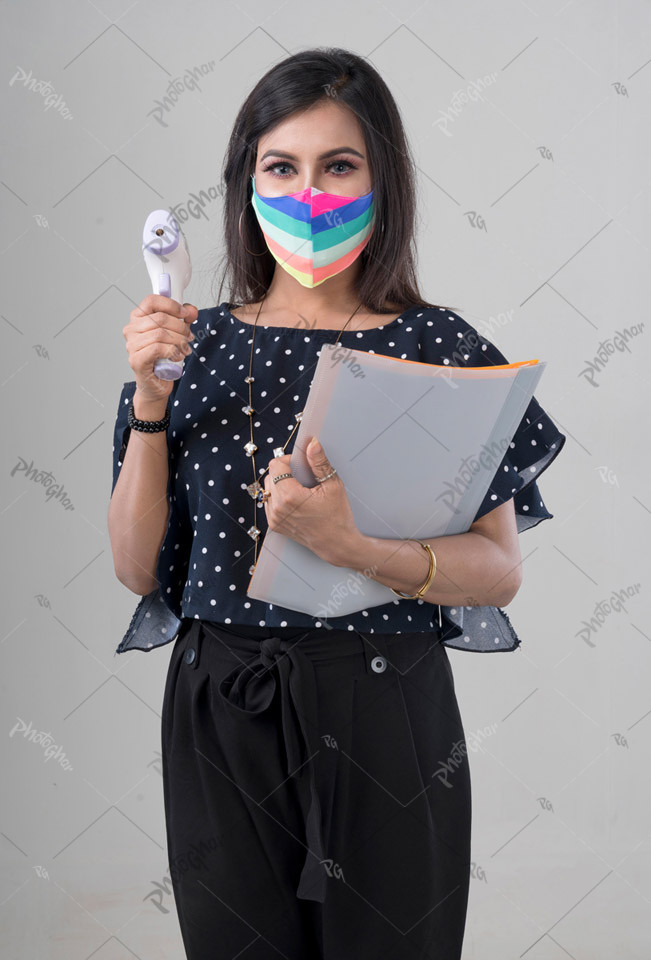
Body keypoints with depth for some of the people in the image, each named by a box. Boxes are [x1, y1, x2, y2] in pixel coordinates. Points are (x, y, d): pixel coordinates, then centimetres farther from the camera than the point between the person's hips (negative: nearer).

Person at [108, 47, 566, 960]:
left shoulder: (435, 346, -5)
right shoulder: (198, 344, 2)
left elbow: (500, 570, -9)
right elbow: (138, 568, 1)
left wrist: (351, 545, -25)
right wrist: (150, 402, -10)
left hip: (383, 719, -2)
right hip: (218, 715, 2)